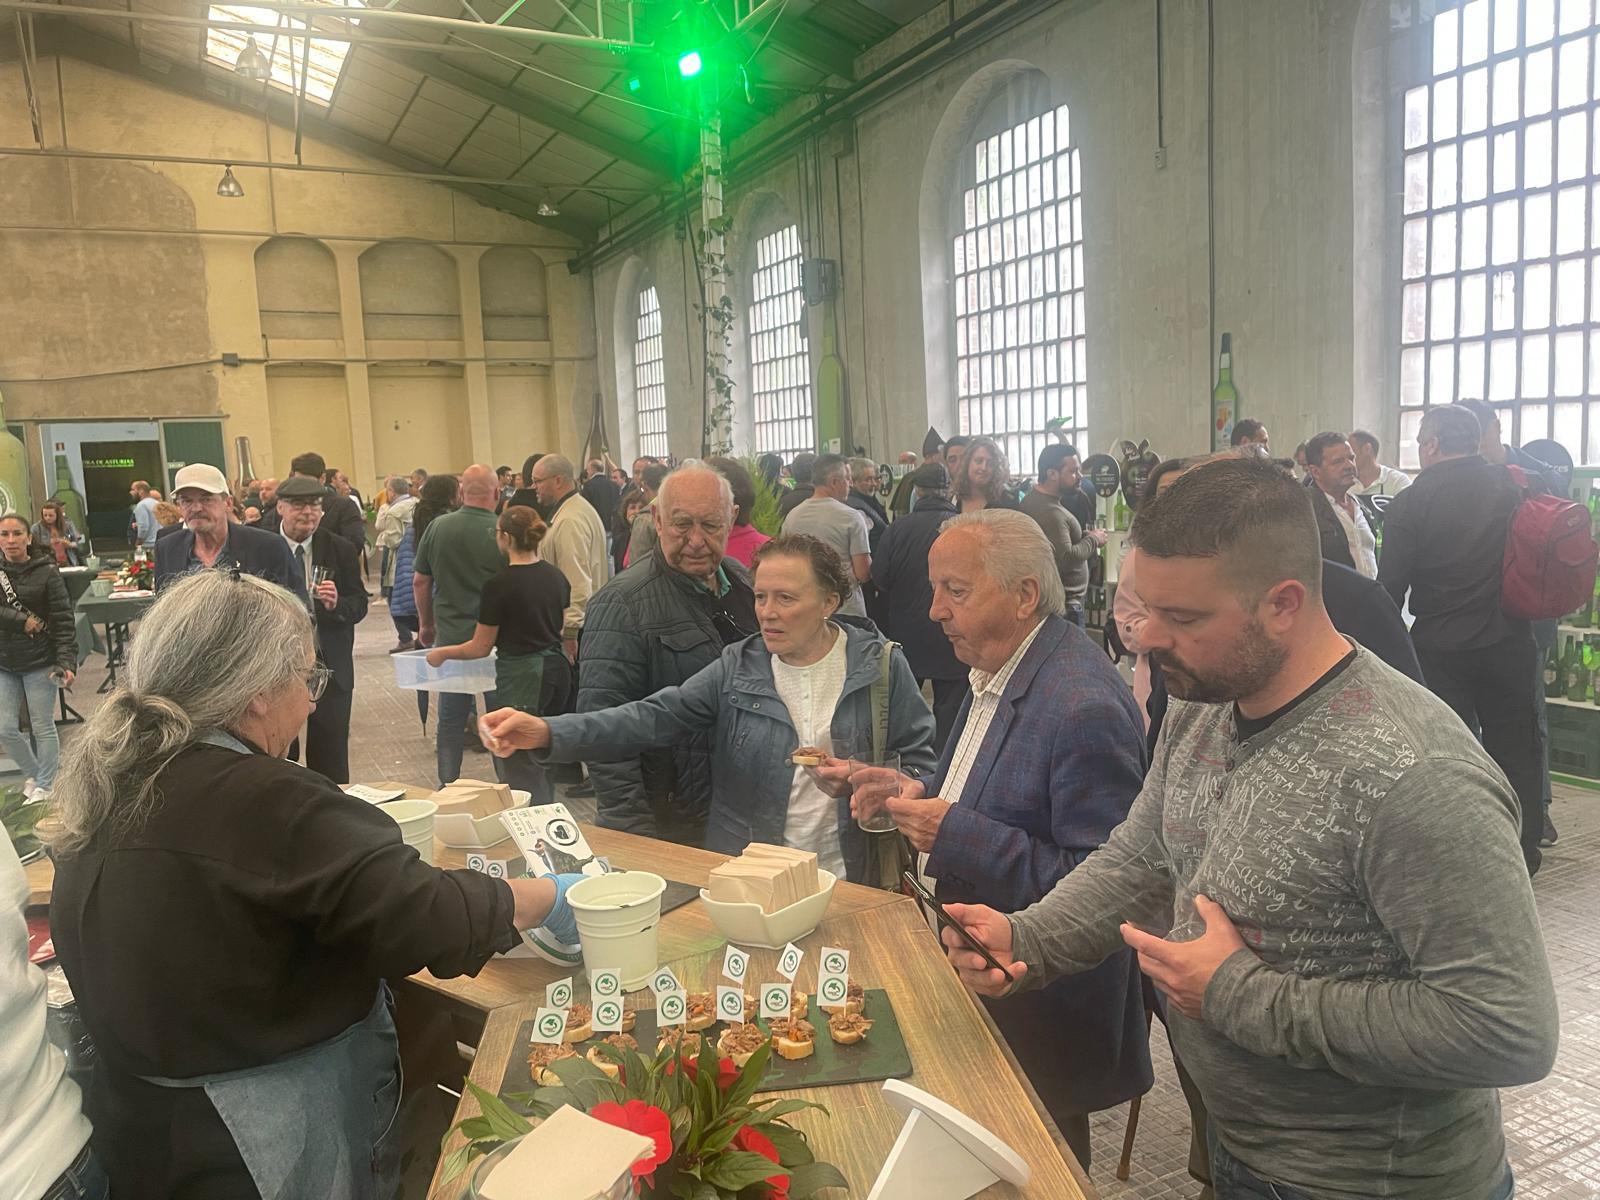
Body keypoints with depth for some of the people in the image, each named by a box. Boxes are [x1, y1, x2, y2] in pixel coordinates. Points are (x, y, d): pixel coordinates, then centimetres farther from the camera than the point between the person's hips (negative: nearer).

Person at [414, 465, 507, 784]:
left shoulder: (436, 527, -2)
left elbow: (420, 581, 5)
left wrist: (426, 624, 18)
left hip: (450, 635, 3)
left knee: (450, 719, 12)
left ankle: (447, 786, 19)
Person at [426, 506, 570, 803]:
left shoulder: (499, 585, -14)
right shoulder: (556, 577, 5)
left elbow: (481, 647, -6)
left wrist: (442, 653, 10)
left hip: (522, 678, -7)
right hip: (557, 669, 7)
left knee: (520, 769, 4)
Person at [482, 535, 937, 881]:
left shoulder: (881, 666, -1)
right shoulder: (738, 668, 2)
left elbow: (922, 766, 4)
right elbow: (653, 718, -8)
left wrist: (861, 780, -17)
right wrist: (548, 732, -22)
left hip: (848, 880, -1)